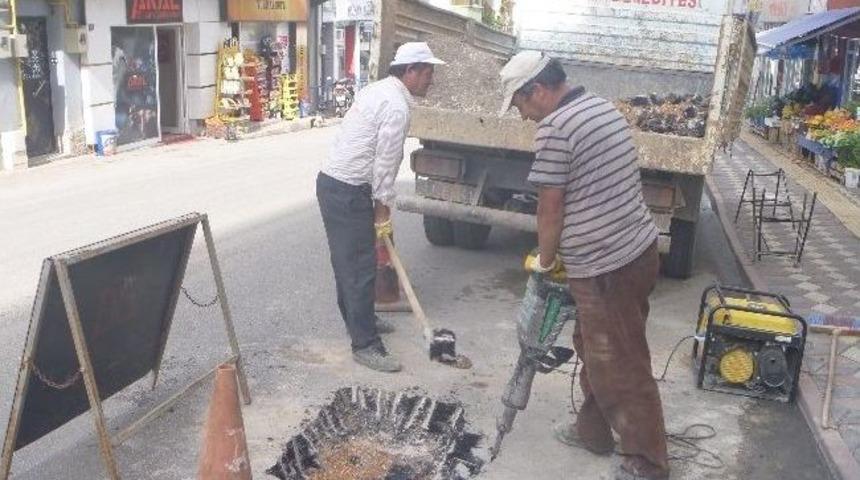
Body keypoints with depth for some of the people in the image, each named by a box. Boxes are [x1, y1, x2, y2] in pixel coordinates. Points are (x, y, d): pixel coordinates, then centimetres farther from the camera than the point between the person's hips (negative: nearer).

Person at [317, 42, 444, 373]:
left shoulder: (379, 90, 15)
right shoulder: (397, 107, -17)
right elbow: (385, 163, -17)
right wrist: (383, 212, -8)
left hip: (333, 183, 10)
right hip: (347, 192, -10)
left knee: (348, 260, 21)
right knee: (360, 267, -7)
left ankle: (358, 320, 36)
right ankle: (365, 345, -2)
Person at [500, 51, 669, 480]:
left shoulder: (554, 128, -18)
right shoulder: (602, 108, 11)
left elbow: (551, 208, -13)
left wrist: (544, 261, 4)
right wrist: (563, 253, 22)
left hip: (605, 268, -10)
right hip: (637, 249, 10)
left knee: (620, 368, 4)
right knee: (596, 349, 23)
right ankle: (592, 430, 39)